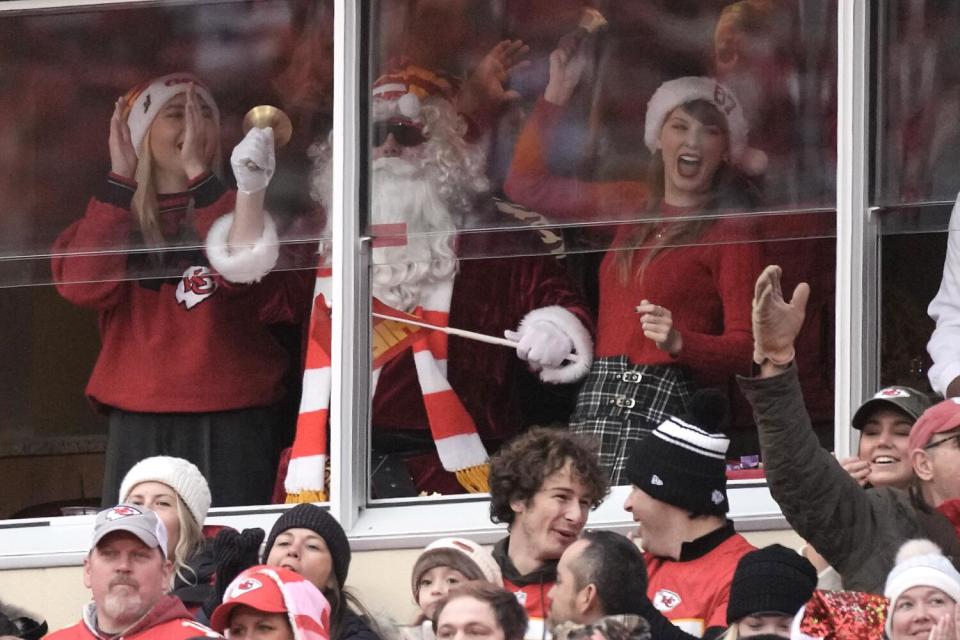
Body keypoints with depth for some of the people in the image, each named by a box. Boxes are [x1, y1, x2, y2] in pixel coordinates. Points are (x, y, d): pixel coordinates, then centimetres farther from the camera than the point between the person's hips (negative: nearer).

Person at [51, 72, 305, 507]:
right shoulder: (113, 214, 14)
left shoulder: (242, 207, 10)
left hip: (233, 424, -1)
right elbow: (83, 287, -6)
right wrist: (120, 178, -5)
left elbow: (243, 273, -12)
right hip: (139, 426, 1)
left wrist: (198, 174, -13)